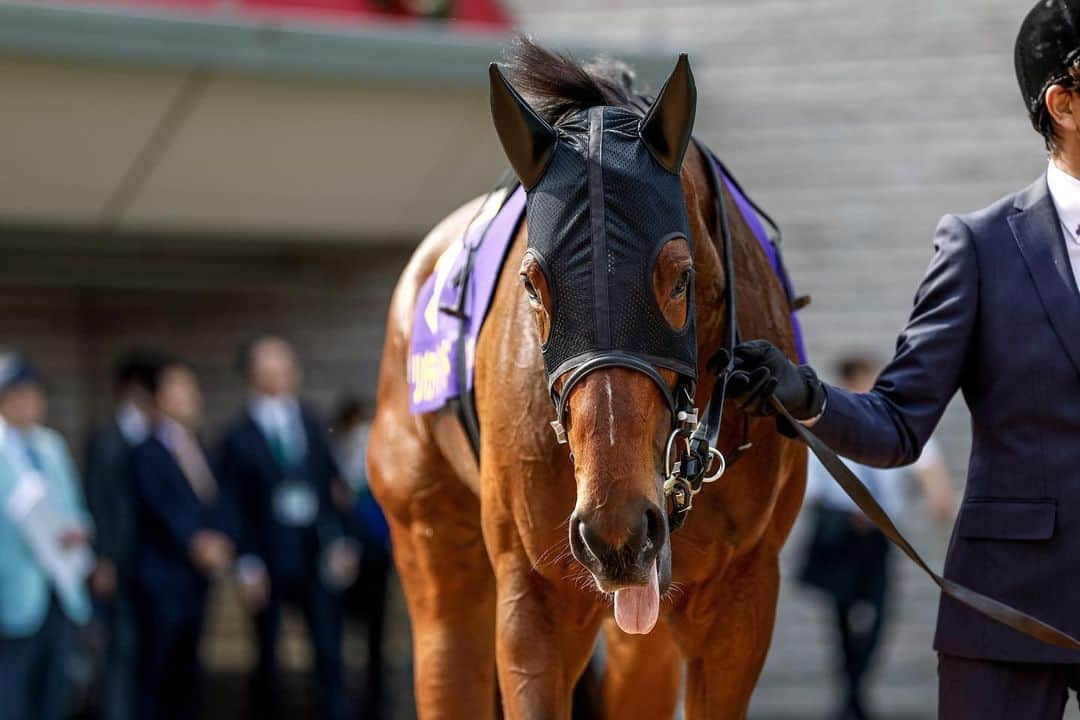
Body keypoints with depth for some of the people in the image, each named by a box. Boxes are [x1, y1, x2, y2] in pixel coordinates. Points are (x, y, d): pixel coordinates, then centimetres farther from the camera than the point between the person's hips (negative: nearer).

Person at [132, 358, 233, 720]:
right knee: (156, 671, -7)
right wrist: (196, 541, -32)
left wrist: (218, 543, -8)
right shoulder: (148, 452, -7)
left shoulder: (199, 451, 16)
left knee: (186, 674, 10)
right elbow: (160, 504, -19)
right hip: (161, 579, -7)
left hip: (196, 577, 7)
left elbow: (214, 508, 11)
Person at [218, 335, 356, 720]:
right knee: (267, 656, 6)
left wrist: (339, 542, 0)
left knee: (329, 653, -4)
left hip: (318, 555, 3)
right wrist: (247, 565, -10)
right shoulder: (240, 437, 0)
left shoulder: (310, 425, 11)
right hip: (271, 561, -2)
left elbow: (332, 486, 11)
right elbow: (235, 508, -2)